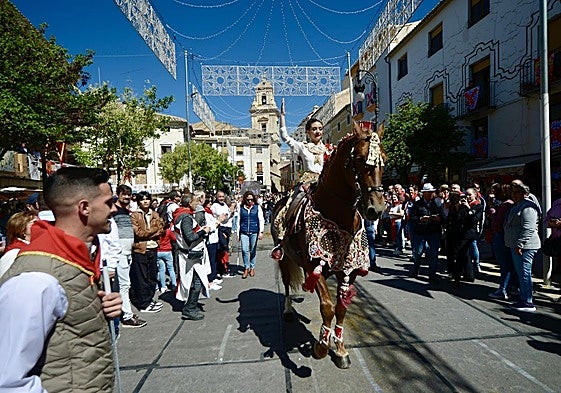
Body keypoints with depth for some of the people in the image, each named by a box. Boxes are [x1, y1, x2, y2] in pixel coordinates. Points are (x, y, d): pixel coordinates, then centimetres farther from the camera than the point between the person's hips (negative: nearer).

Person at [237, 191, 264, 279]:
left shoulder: (257, 207, 4)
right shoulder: (241, 208, 7)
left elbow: (261, 220, 4)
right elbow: (239, 221, 12)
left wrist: (261, 232, -5)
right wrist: (238, 234, 11)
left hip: (254, 232, 0)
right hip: (244, 232, 1)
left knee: (253, 251, 9)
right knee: (244, 250, -7)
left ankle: (252, 267, 24)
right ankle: (246, 268, 7)